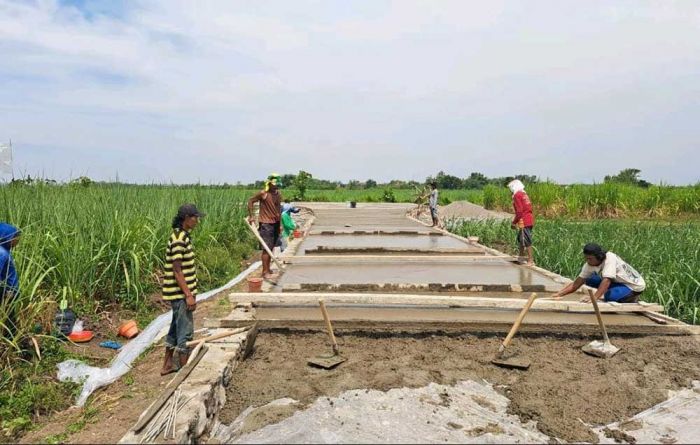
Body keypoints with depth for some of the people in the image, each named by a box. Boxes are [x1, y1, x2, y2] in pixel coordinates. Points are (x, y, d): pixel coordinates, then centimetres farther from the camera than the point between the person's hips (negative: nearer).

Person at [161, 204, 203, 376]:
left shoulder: (182, 236, 10)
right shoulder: (179, 240, -20)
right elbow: (177, 271, -21)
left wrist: (190, 292, 19)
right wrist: (189, 295, -20)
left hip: (180, 293, 10)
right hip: (180, 293, -10)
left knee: (176, 328, 19)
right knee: (185, 331, -1)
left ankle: (167, 366, 32)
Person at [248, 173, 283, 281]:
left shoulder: (279, 194, 7)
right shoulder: (263, 194, -12)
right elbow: (250, 201, -3)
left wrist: (280, 224, 13)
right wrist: (251, 216, -6)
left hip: (275, 223, 7)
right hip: (265, 224, -7)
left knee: (271, 248, 13)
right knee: (267, 248, -8)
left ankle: (267, 269, 26)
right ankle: (265, 273, -3)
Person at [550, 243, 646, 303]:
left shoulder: (610, 258, -30)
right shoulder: (589, 265, -11)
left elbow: (606, 281, -41)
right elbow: (576, 283, -10)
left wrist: (594, 297, -51)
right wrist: (559, 294, -21)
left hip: (635, 285, -8)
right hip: (618, 282, 8)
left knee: (609, 296, -33)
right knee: (589, 281, -4)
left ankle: (632, 298, -1)